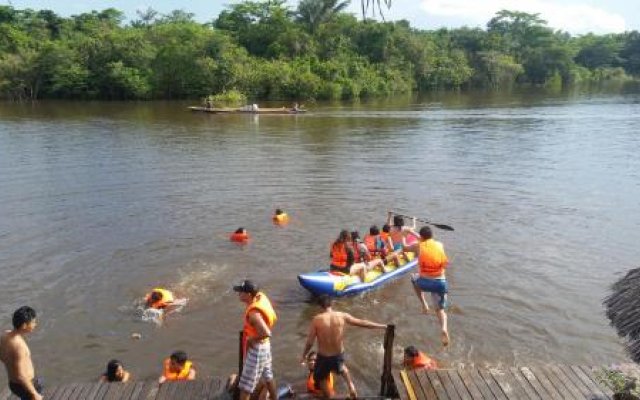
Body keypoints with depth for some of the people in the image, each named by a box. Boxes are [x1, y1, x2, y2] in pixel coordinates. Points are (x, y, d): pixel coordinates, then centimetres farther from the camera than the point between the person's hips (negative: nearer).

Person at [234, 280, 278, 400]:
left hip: (256, 348, -10)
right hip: (264, 345, 10)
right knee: (267, 375, 25)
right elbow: (274, 318, 10)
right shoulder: (261, 299, -4)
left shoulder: (253, 313, -30)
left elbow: (266, 333, -37)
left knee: (247, 381, 2)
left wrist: (252, 339, -21)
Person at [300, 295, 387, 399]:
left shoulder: (317, 319, -19)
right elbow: (362, 323, -4)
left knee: (321, 379, 24)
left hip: (324, 357, -3)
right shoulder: (342, 316, -12)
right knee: (341, 367, 38)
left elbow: (310, 342, -13)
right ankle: (351, 386, 29)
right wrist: (383, 326, 6)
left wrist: (304, 355, 5)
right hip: (339, 354, 3)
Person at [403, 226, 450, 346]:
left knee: (414, 278, 34)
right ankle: (444, 328, -9)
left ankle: (424, 304, 25)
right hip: (440, 282, 2)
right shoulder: (440, 245, 8)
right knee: (440, 309, 20)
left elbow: (405, 248, 17)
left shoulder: (418, 246, 1)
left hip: (424, 282, -2)